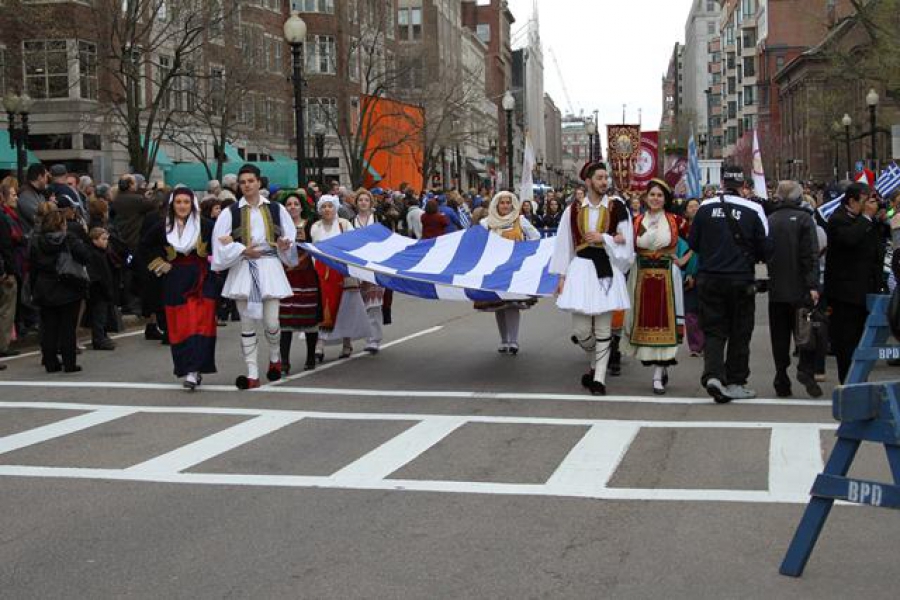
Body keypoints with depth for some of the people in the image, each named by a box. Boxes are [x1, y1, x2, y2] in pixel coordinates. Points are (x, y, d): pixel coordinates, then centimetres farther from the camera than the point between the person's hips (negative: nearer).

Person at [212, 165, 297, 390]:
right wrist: (242, 250, -12)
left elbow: (290, 236, 14)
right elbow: (221, 244, 0)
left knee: (271, 322, -6)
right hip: (243, 268, 0)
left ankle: (275, 357, 26)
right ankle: (252, 374, 7)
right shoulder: (230, 213, 4)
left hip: (269, 267, 0)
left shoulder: (276, 209, 8)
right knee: (247, 323, 2)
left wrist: (284, 246, -7)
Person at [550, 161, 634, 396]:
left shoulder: (617, 207, 1)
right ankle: (597, 364, 26)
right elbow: (564, 244, 8)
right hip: (581, 269, 1)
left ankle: (599, 378, 7)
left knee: (603, 330, 0)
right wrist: (562, 276, 6)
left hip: (607, 270, -1)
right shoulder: (574, 209, 4)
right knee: (581, 330, -1)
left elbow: (626, 242, 2)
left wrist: (603, 238, -10)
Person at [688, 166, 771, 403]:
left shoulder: (705, 208, -2)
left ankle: (713, 374, -12)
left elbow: (693, 243, 6)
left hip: (709, 279, 2)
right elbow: (765, 249, -4)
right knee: (739, 332, 10)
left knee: (713, 330, 7)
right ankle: (735, 382, 15)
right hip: (741, 280, -1)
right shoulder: (753, 210, -8)